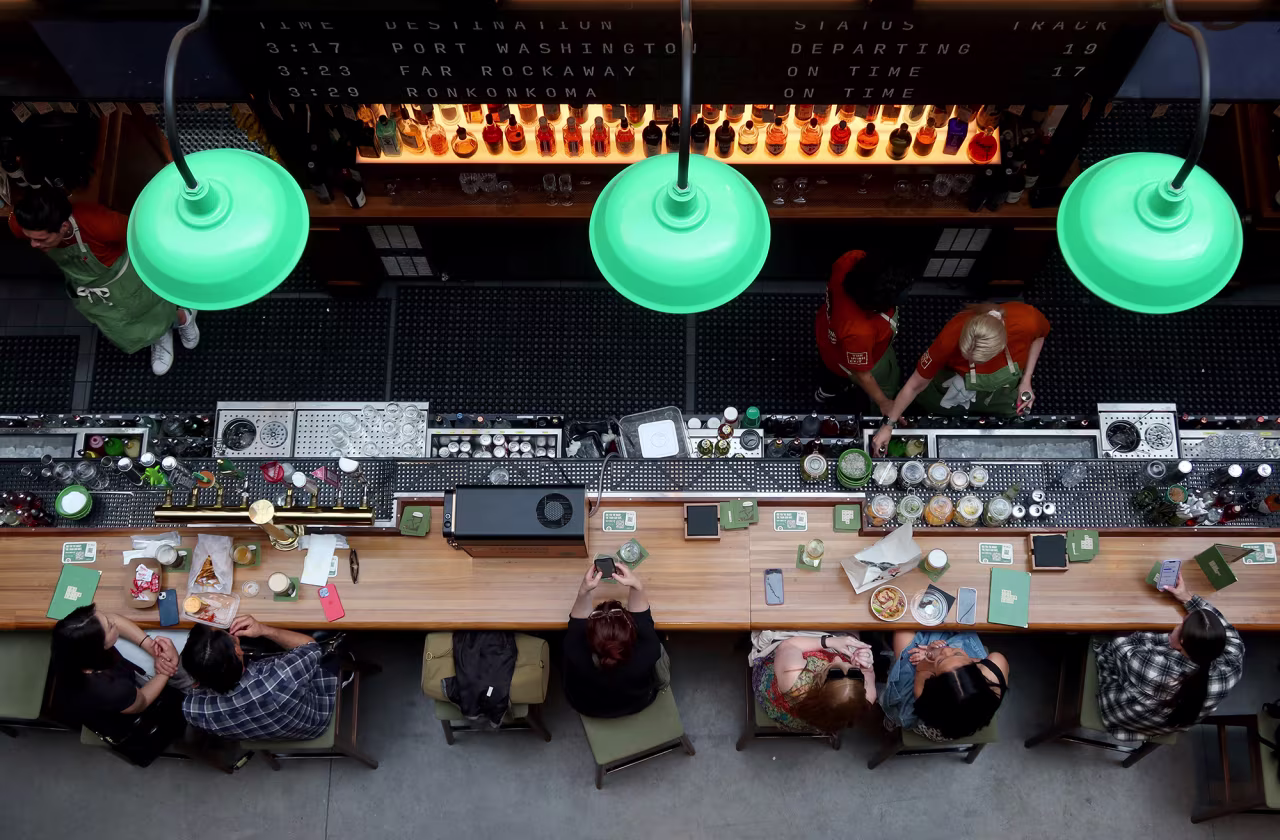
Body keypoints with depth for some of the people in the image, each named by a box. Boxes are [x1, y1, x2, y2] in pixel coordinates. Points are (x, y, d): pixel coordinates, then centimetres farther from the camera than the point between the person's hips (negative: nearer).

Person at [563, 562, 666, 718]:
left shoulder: (577, 659, -45)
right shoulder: (646, 655, -44)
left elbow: (578, 621, -26)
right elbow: (641, 615, -27)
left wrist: (583, 591, -43)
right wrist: (637, 586, -43)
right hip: (636, 704, -1)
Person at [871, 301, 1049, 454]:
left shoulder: (1027, 320, -40)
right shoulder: (950, 339, -43)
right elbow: (916, 385, -27)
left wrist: (1026, 380, -17)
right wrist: (888, 424, -23)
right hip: (956, 388, -2)